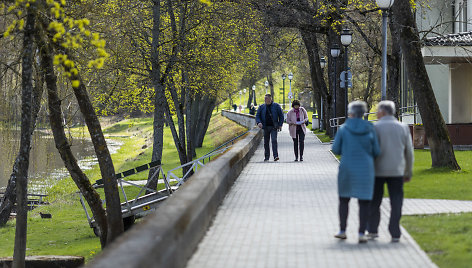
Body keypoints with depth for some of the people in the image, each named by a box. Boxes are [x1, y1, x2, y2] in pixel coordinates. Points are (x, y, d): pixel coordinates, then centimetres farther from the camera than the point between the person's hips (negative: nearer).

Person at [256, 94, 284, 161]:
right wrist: (259, 122, -12)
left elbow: (281, 115, 5)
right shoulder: (261, 107, 9)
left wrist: (280, 125, -3)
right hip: (266, 127, 3)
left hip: (273, 127, -3)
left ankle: (275, 156, -21)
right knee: (266, 142, 6)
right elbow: (257, 115, 8)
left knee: (274, 140, -16)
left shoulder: (276, 106, 3)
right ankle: (266, 157, 13)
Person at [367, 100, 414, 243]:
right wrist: (408, 172, 15)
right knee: (396, 203, 3)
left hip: (377, 171, -1)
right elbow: (409, 152, 7)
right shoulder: (403, 128, 4)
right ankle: (395, 234, -1)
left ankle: (372, 230, 14)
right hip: (397, 171, 1)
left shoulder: (375, 128, -5)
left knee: (374, 202, 12)